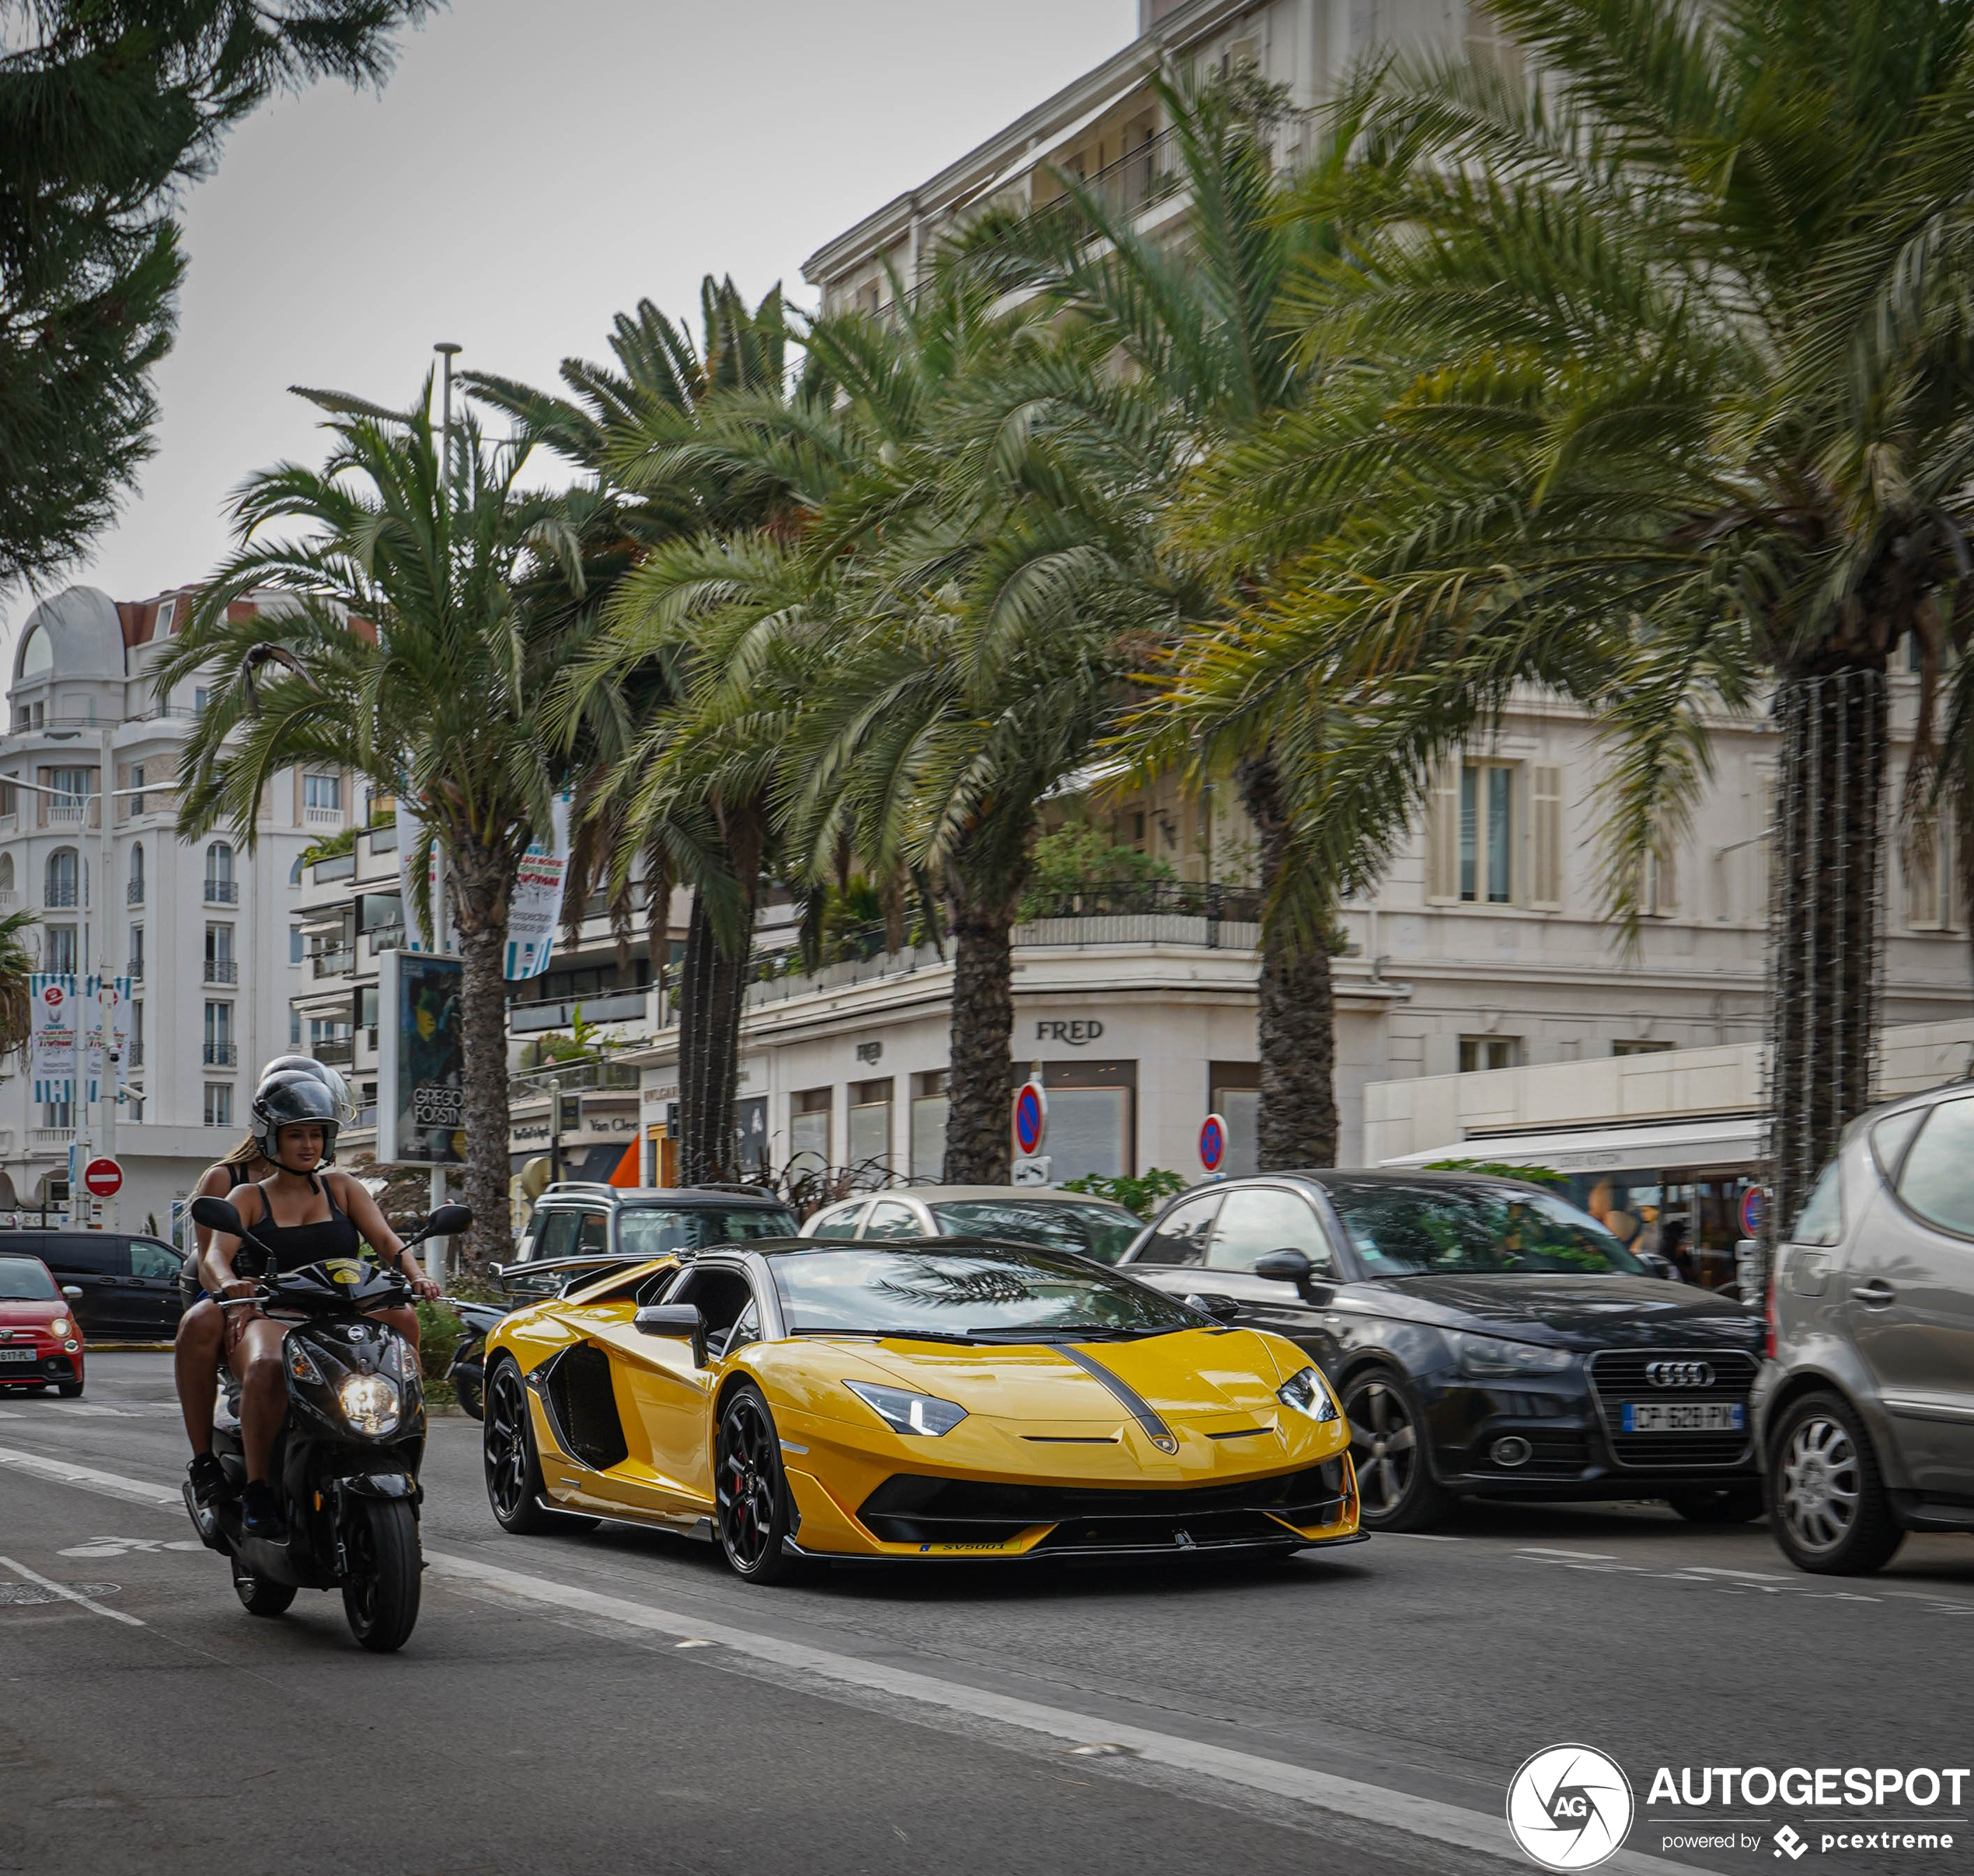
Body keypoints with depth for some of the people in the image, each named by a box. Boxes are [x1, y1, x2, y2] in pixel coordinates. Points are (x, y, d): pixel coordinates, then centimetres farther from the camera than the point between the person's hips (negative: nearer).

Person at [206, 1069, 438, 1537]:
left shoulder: (341, 1188, 18)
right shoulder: (249, 1198, 12)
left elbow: (385, 1239, 5)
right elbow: (215, 1257, -5)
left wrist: (415, 1276, -18)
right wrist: (230, 1284, -30)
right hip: (270, 1318, -2)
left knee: (403, 1320, -30)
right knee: (266, 1368, -39)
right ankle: (257, 1491, -30)